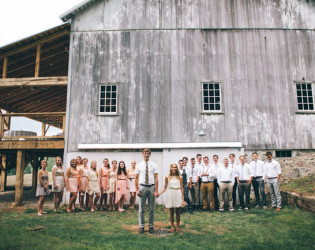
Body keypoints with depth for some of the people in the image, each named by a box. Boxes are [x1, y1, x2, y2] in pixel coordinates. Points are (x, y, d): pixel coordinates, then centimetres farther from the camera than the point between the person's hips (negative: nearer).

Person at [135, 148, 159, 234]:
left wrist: (156, 191, -9)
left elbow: (156, 178, -3)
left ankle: (151, 226, 21)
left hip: (151, 187, 0)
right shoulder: (139, 166, 3)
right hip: (142, 187, 0)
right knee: (141, 209, 7)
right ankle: (141, 226, 20)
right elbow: (136, 178, 5)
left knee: (151, 209, 8)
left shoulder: (154, 165, 0)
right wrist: (137, 190, -3)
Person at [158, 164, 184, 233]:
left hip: (178, 196, 0)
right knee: (171, 212, 5)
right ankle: (172, 226, 19)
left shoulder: (180, 178, 4)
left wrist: (182, 198, 0)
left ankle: (177, 226, 20)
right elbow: (165, 188, 6)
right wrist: (159, 193, -9)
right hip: (170, 195, 0)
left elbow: (182, 188, 5)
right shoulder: (167, 177, 4)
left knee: (178, 212, 4)